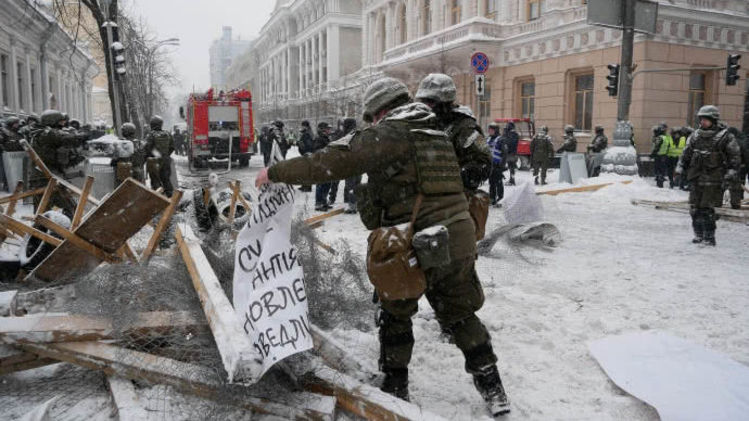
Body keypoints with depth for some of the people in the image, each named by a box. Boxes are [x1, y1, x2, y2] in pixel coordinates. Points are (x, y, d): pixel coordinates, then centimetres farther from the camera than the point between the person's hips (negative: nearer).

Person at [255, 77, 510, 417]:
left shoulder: (387, 133, -7)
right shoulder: (437, 134, 16)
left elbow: (333, 162, -12)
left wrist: (276, 173, -5)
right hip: (460, 236, 6)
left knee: (395, 314, 17)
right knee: (460, 313, 22)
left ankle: (395, 387, 28)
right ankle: (492, 387, 26)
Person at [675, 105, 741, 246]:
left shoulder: (725, 137, -4)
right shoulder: (696, 135, 10)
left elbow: (735, 158, -2)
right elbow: (686, 154, 18)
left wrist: (730, 176, -10)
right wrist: (680, 170, 12)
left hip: (713, 181, -5)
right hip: (695, 179, 5)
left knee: (707, 209, -8)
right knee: (695, 208, 7)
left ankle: (709, 238, 2)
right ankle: (699, 235, 19)